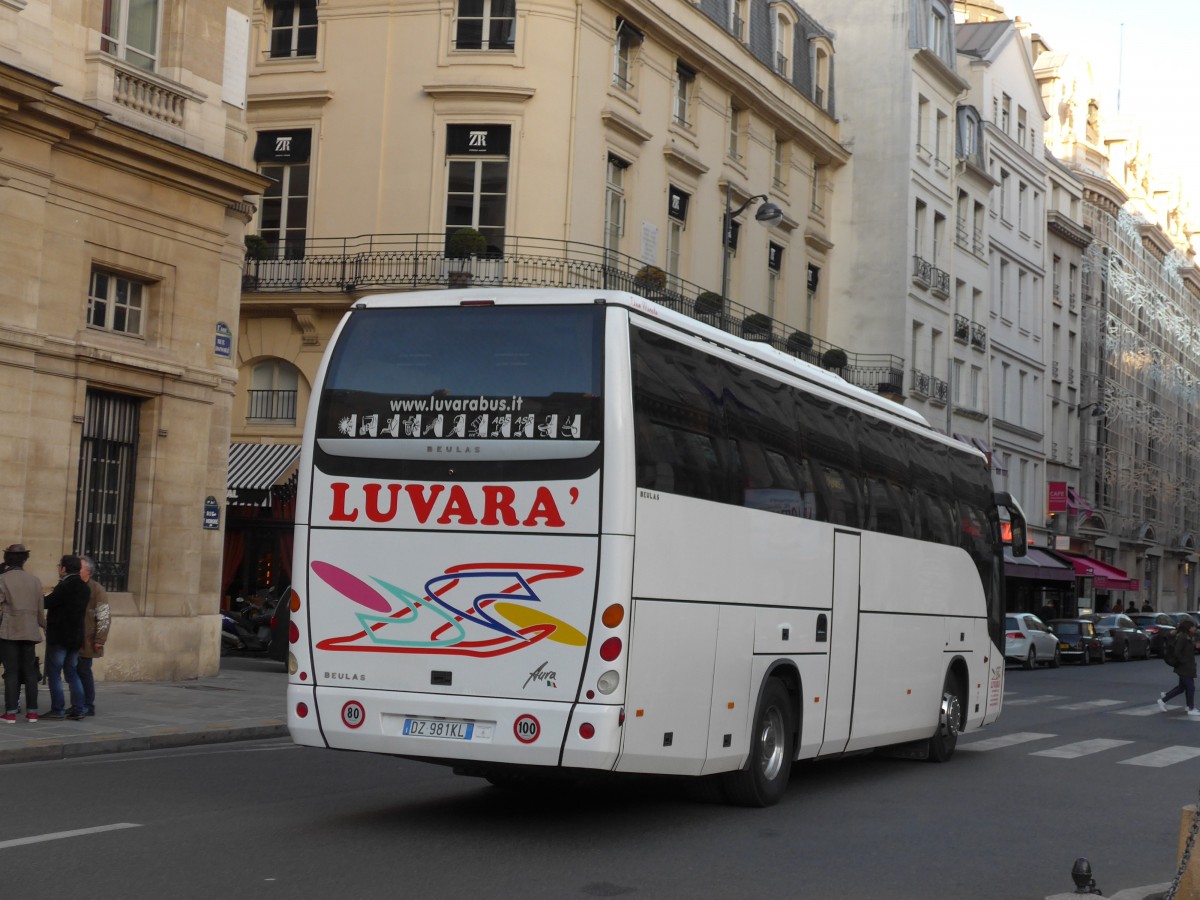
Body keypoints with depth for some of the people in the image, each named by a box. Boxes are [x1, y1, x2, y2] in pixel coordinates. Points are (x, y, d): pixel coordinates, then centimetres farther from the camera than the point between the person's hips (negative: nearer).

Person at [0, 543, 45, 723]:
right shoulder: (35, 580, 6)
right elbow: (40, 609, 10)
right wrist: (45, 625, 25)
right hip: (30, 632, 3)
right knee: (29, 671, 8)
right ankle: (32, 711, 8)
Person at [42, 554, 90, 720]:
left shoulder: (64, 587, -17)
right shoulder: (84, 588, 8)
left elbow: (47, 603, -19)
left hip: (59, 636, -8)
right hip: (76, 636, 8)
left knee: (54, 674, -1)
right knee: (72, 673, 14)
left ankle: (58, 709, -2)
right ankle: (77, 708, 10)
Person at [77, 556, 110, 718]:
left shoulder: (97, 589, -7)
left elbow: (103, 617, -10)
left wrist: (99, 640, -15)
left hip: (86, 641, -6)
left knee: (84, 672, -2)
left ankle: (88, 706, 6)